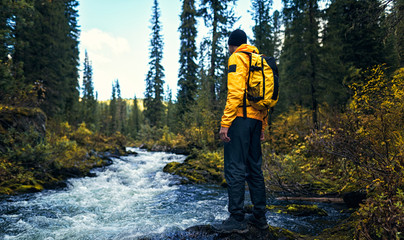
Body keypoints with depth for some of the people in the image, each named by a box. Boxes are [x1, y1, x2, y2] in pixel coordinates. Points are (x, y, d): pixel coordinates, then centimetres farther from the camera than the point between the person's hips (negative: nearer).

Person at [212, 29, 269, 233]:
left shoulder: (237, 58, -2)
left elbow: (235, 92, -17)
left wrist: (225, 122, -18)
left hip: (240, 117, -9)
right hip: (256, 119, 9)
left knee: (235, 168, -6)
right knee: (254, 168, 12)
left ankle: (237, 219, -3)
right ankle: (259, 216, 18)